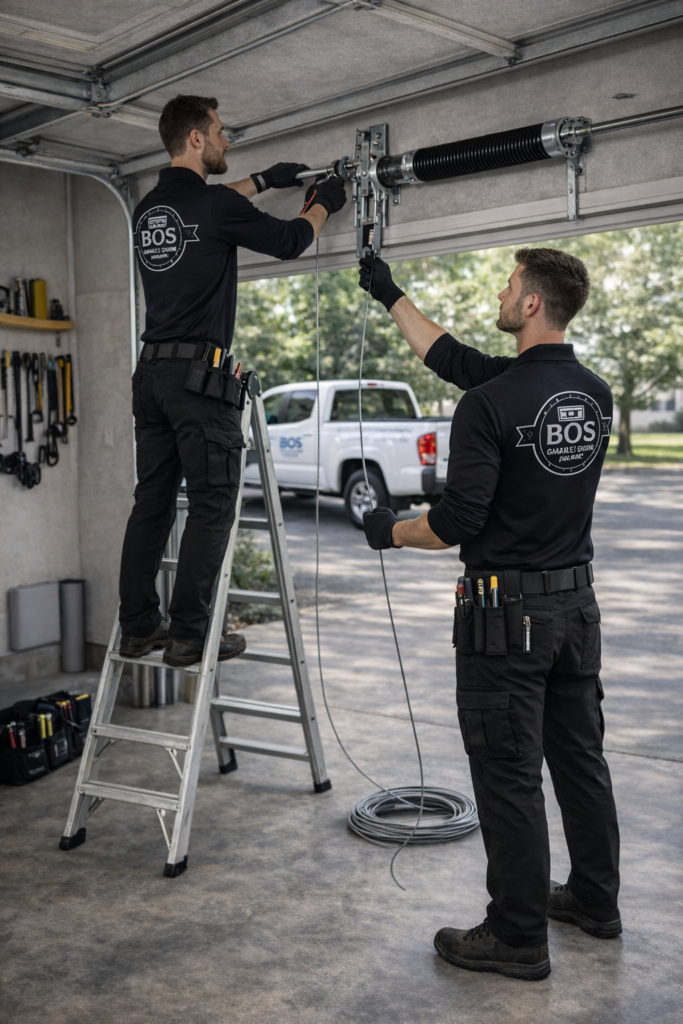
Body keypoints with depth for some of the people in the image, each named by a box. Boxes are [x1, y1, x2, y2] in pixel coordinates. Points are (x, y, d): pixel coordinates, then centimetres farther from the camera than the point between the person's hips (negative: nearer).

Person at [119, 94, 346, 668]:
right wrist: (322, 204, 23)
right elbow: (290, 242, 3)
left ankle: (138, 627, 12)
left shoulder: (148, 210, 16)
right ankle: (189, 635, -4)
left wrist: (263, 182, 43)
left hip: (152, 370, 8)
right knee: (212, 504, -4)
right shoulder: (215, 205, -8)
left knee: (153, 502, 9)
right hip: (200, 371, -8)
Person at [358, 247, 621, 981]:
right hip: (575, 603, 8)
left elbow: (459, 521, -22)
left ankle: (518, 937, 14)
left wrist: (391, 532, -1)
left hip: (507, 612, -8)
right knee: (580, 756, 18)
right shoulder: (594, 395, 7)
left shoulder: (491, 405, -20)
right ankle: (594, 900, 34)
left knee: (508, 774, 2)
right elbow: (456, 361, 16)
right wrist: (390, 297, 21)